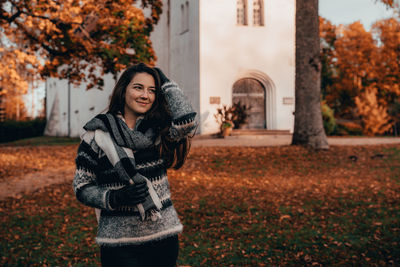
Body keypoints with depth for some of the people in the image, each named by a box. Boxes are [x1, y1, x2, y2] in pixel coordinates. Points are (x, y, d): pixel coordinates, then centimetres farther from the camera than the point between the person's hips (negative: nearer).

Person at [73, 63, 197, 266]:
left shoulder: (158, 130, 4)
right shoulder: (97, 134, -3)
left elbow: (187, 122, -18)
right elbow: (81, 187, 0)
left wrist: (166, 83, -6)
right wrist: (115, 198, -18)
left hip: (164, 237, 3)